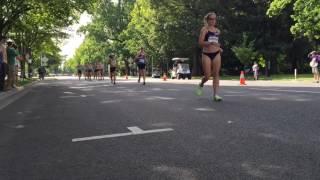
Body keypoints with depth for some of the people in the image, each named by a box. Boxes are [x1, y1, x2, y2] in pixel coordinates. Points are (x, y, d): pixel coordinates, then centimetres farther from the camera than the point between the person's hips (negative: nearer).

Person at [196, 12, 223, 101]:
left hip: (216, 54, 4)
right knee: (207, 76, -4)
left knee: (216, 74, -3)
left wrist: (219, 48, 10)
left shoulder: (217, 30, 13)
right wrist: (211, 43, -24)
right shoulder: (204, 29, -2)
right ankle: (201, 85, 29)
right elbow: (200, 42, -12)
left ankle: (215, 95, -1)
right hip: (206, 54, -4)